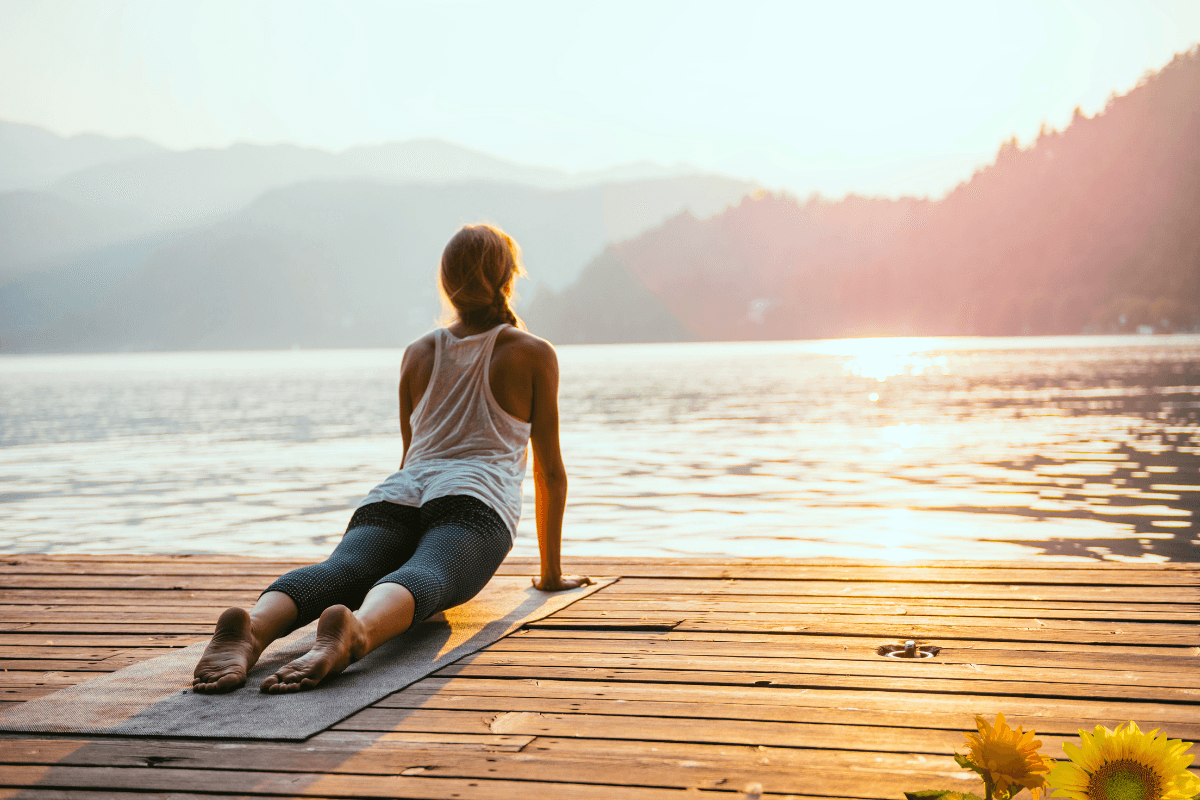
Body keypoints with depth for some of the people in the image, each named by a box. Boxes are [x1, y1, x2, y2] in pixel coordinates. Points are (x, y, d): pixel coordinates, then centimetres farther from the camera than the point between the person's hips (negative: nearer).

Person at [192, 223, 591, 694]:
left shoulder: (417, 354, 30)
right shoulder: (534, 354, 20)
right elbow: (550, 470, 20)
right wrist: (551, 572, 28)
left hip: (396, 497, 3)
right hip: (473, 499, -3)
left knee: (339, 572, -24)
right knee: (422, 580, -31)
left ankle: (251, 630, -57)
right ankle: (355, 632, -66)